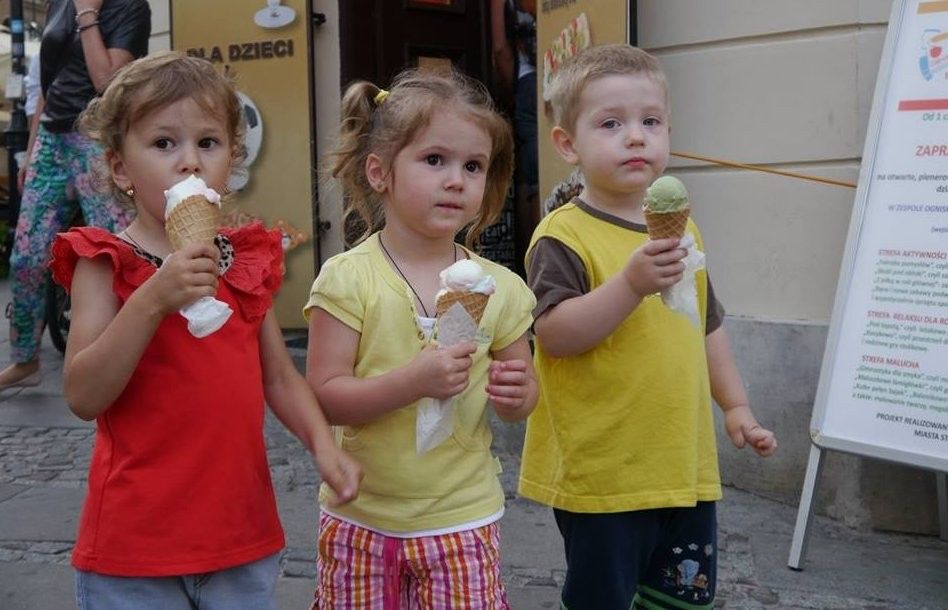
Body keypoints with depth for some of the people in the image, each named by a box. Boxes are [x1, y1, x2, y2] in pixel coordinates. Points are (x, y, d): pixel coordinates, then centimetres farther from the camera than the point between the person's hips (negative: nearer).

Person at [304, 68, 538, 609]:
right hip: (363, 522, -1)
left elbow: (522, 398, 10)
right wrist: (413, 382, -27)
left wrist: (516, 392, -13)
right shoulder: (350, 279, -10)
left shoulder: (498, 287, -1)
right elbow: (324, 397, -14)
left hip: (463, 523, 2)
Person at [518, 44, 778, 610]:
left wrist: (737, 406, 18)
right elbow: (554, 335, -22)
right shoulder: (564, 236, -11)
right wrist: (632, 283, -30)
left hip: (686, 465, 7)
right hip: (601, 472, -6)